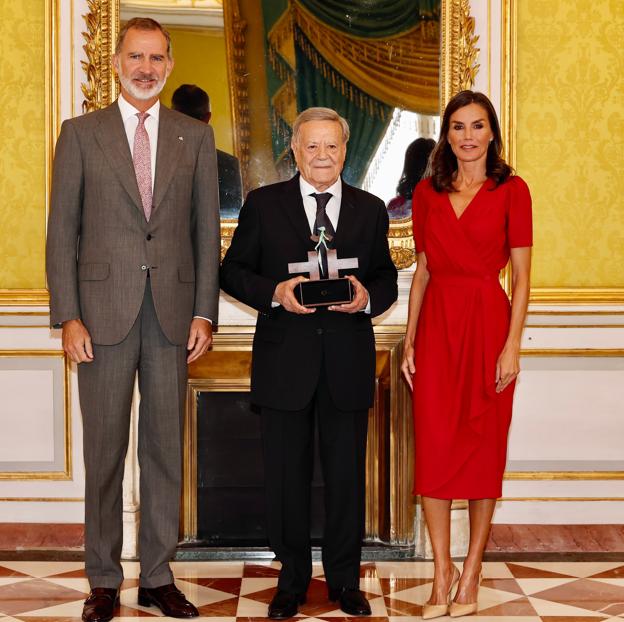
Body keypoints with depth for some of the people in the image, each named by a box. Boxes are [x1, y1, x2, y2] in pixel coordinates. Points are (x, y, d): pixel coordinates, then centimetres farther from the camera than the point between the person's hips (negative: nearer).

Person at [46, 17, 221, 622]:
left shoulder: (195, 137, 10)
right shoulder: (81, 134, 5)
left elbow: (207, 230, 9)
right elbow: (62, 231, 2)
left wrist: (204, 313, 1)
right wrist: (68, 317, -6)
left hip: (173, 313, 2)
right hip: (104, 312, -1)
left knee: (165, 447, 7)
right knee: (104, 450, 4)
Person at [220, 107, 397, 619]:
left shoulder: (370, 210, 9)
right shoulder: (263, 204, 4)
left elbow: (387, 279, 10)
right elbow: (234, 271, 2)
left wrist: (368, 298, -12)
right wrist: (275, 292, -16)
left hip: (349, 362, 1)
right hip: (285, 360, -1)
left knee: (347, 474, 8)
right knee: (286, 474, 8)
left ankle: (345, 579, 23)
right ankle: (292, 578, 23)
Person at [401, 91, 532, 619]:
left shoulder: (511, 190, 0)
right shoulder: (427, 193, 10)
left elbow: (521, 277, -3)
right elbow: (422, 272, 12)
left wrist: (512, 346, -10)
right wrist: (409, 341, 5)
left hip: (487, 322, -3)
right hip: (436, 324, 3)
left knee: (483, 446, 3)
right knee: (434, 447, 0)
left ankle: (472, 571, 15)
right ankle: (442, 571, 10)